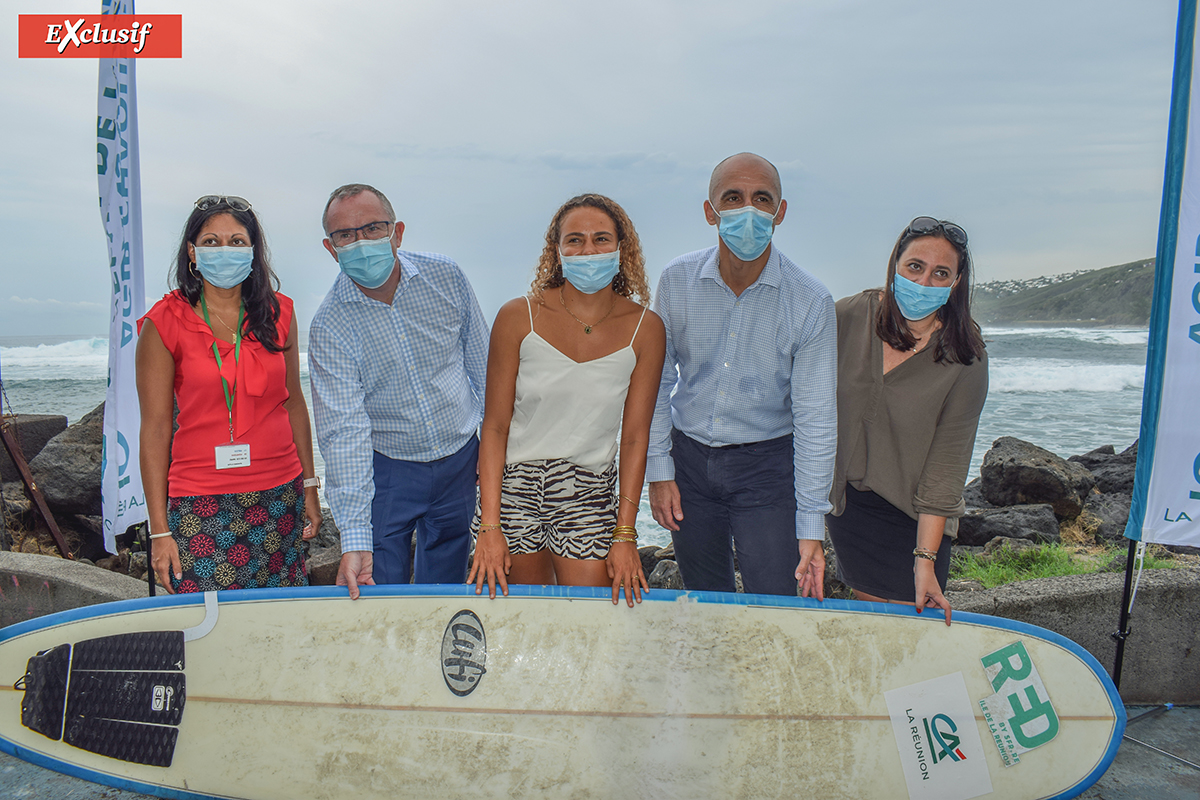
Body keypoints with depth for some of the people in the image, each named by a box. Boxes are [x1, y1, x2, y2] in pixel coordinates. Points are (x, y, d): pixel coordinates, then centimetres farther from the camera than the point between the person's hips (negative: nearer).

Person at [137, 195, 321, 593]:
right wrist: (159, 529, -5)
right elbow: (155, 428, -4)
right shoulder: (164, 324, -4)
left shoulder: (277, 313, 5)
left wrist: (310, 485, 9)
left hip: (279, 496, 3)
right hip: (201, 503, -2)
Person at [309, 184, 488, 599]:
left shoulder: (446, 277, -9)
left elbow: (481, 362, 4)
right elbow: (344, 430, -22)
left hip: (460, 460, 2)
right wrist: (354, 539, -27)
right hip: (385, 471, -2)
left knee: (444, 599, 14)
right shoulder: (329, 326, -15)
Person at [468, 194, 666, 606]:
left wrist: (625, 535, -6)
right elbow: (495, 427, -7)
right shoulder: (518, 318, -10)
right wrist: (489, 527, -11)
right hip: (514, 487, 0)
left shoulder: (645, 329, -7)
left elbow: (635, 438, -4)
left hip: (590, 495, 1)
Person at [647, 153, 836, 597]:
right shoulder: (677, 280, -7)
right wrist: (659, 470, -1)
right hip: (689, 456, 2)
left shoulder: (810, 301, -13)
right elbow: (657, 382, 2)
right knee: (703, 607, 15)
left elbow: (814, 416, -11)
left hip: (768, 464, -2)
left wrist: (811, 527, -12)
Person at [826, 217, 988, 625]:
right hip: (845, 503, 2)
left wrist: (925, 559, -18)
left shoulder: (966, 359, -13)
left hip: (914, 520, -2)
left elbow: (946, 463, -15)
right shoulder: (848, 316, -9)